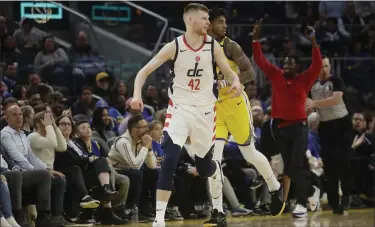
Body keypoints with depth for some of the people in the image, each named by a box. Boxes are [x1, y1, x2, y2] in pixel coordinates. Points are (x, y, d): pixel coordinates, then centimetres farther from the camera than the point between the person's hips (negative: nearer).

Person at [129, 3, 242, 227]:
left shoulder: (213, 46, -4)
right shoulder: (174, 47, -10)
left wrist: (236, 82, -21)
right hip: (180, 107, -2)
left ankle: (218, 169, 52)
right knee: (170, 160, -20)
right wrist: (137, 95, -25)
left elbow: (229, 72, 4)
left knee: (204, 167, 12)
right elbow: (145, 71, -7)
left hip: (205, 109, 2)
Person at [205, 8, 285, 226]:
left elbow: (250, 73, -16)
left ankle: (276, 189, 35)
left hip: (235, 103, -4)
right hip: (214, 106, 4)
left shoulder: (230, 46, -10)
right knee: (213, 157, -10)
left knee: (250, 154, 7)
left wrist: (229, 80, -29)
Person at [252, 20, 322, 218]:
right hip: (280, 127, 4)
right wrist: (256, 39, -1)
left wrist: (313, 43, -22)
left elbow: (317, 66, -13)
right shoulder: (276, 76, 10)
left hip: (299, 126, -4)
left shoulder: (304, 80, 1)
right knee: (288, 169, 8)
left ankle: (301, 203, -8)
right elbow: (260, 61, 7)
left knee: (297, 166, -11)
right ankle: (311, 192, 28)